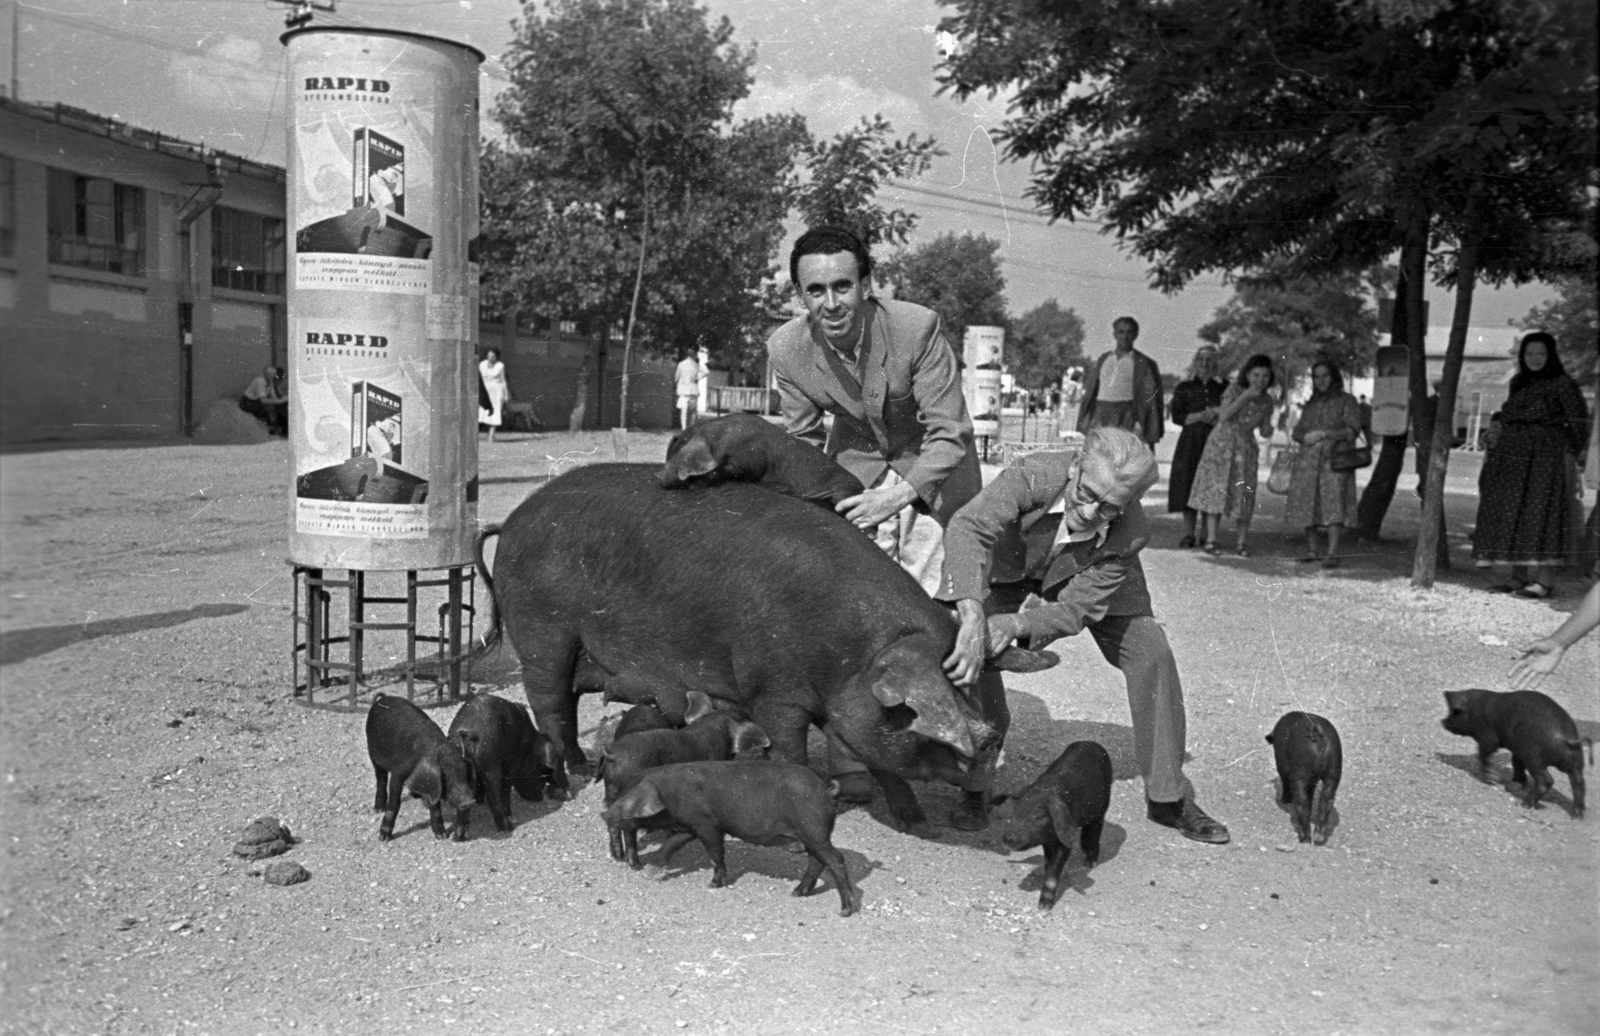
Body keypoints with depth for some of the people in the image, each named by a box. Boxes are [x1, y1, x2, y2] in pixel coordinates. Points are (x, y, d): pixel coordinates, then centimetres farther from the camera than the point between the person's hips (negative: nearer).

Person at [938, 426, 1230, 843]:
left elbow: (1075, 609, -31)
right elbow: (968, 527, -57)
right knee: (976, 660, -20)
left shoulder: (1131, 533, -35)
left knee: (1152, 656, -9)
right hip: (1011, 568, -1)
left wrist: (1017, 624, -51)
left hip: (1088, 580, 2)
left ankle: (1168, 798, 7)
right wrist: (972, 616, -71)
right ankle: (973, 786, 3)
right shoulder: (1035, 475, -43)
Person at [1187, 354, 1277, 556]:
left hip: (1246, 448, 4)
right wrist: (1245, 397, -24)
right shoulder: (1235, 389, -7)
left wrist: (1268, 428, -13)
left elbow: (1265, 432, 11)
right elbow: (1223, 416, -18)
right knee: (1216, 489, -6)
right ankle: (1211, 539, -4)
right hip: (1222, 445, -4)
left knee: (1244, 494, 0)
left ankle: (1241, 542, 6)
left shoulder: (1266, 401, 5)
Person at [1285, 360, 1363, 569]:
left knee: (1334, 504, -16)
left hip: (1334, 460, -5)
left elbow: (1352, 430, -4)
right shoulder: (1311, 404, 21)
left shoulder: (1347, 401, 6)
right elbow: (1297, 431, 21)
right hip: (1308, 459, 5)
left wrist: (1324, 434, -13)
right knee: (1307, 503, 0)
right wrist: (1306, 438, -2)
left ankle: (1332, 554, -20)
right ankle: (1312, 550, 9)